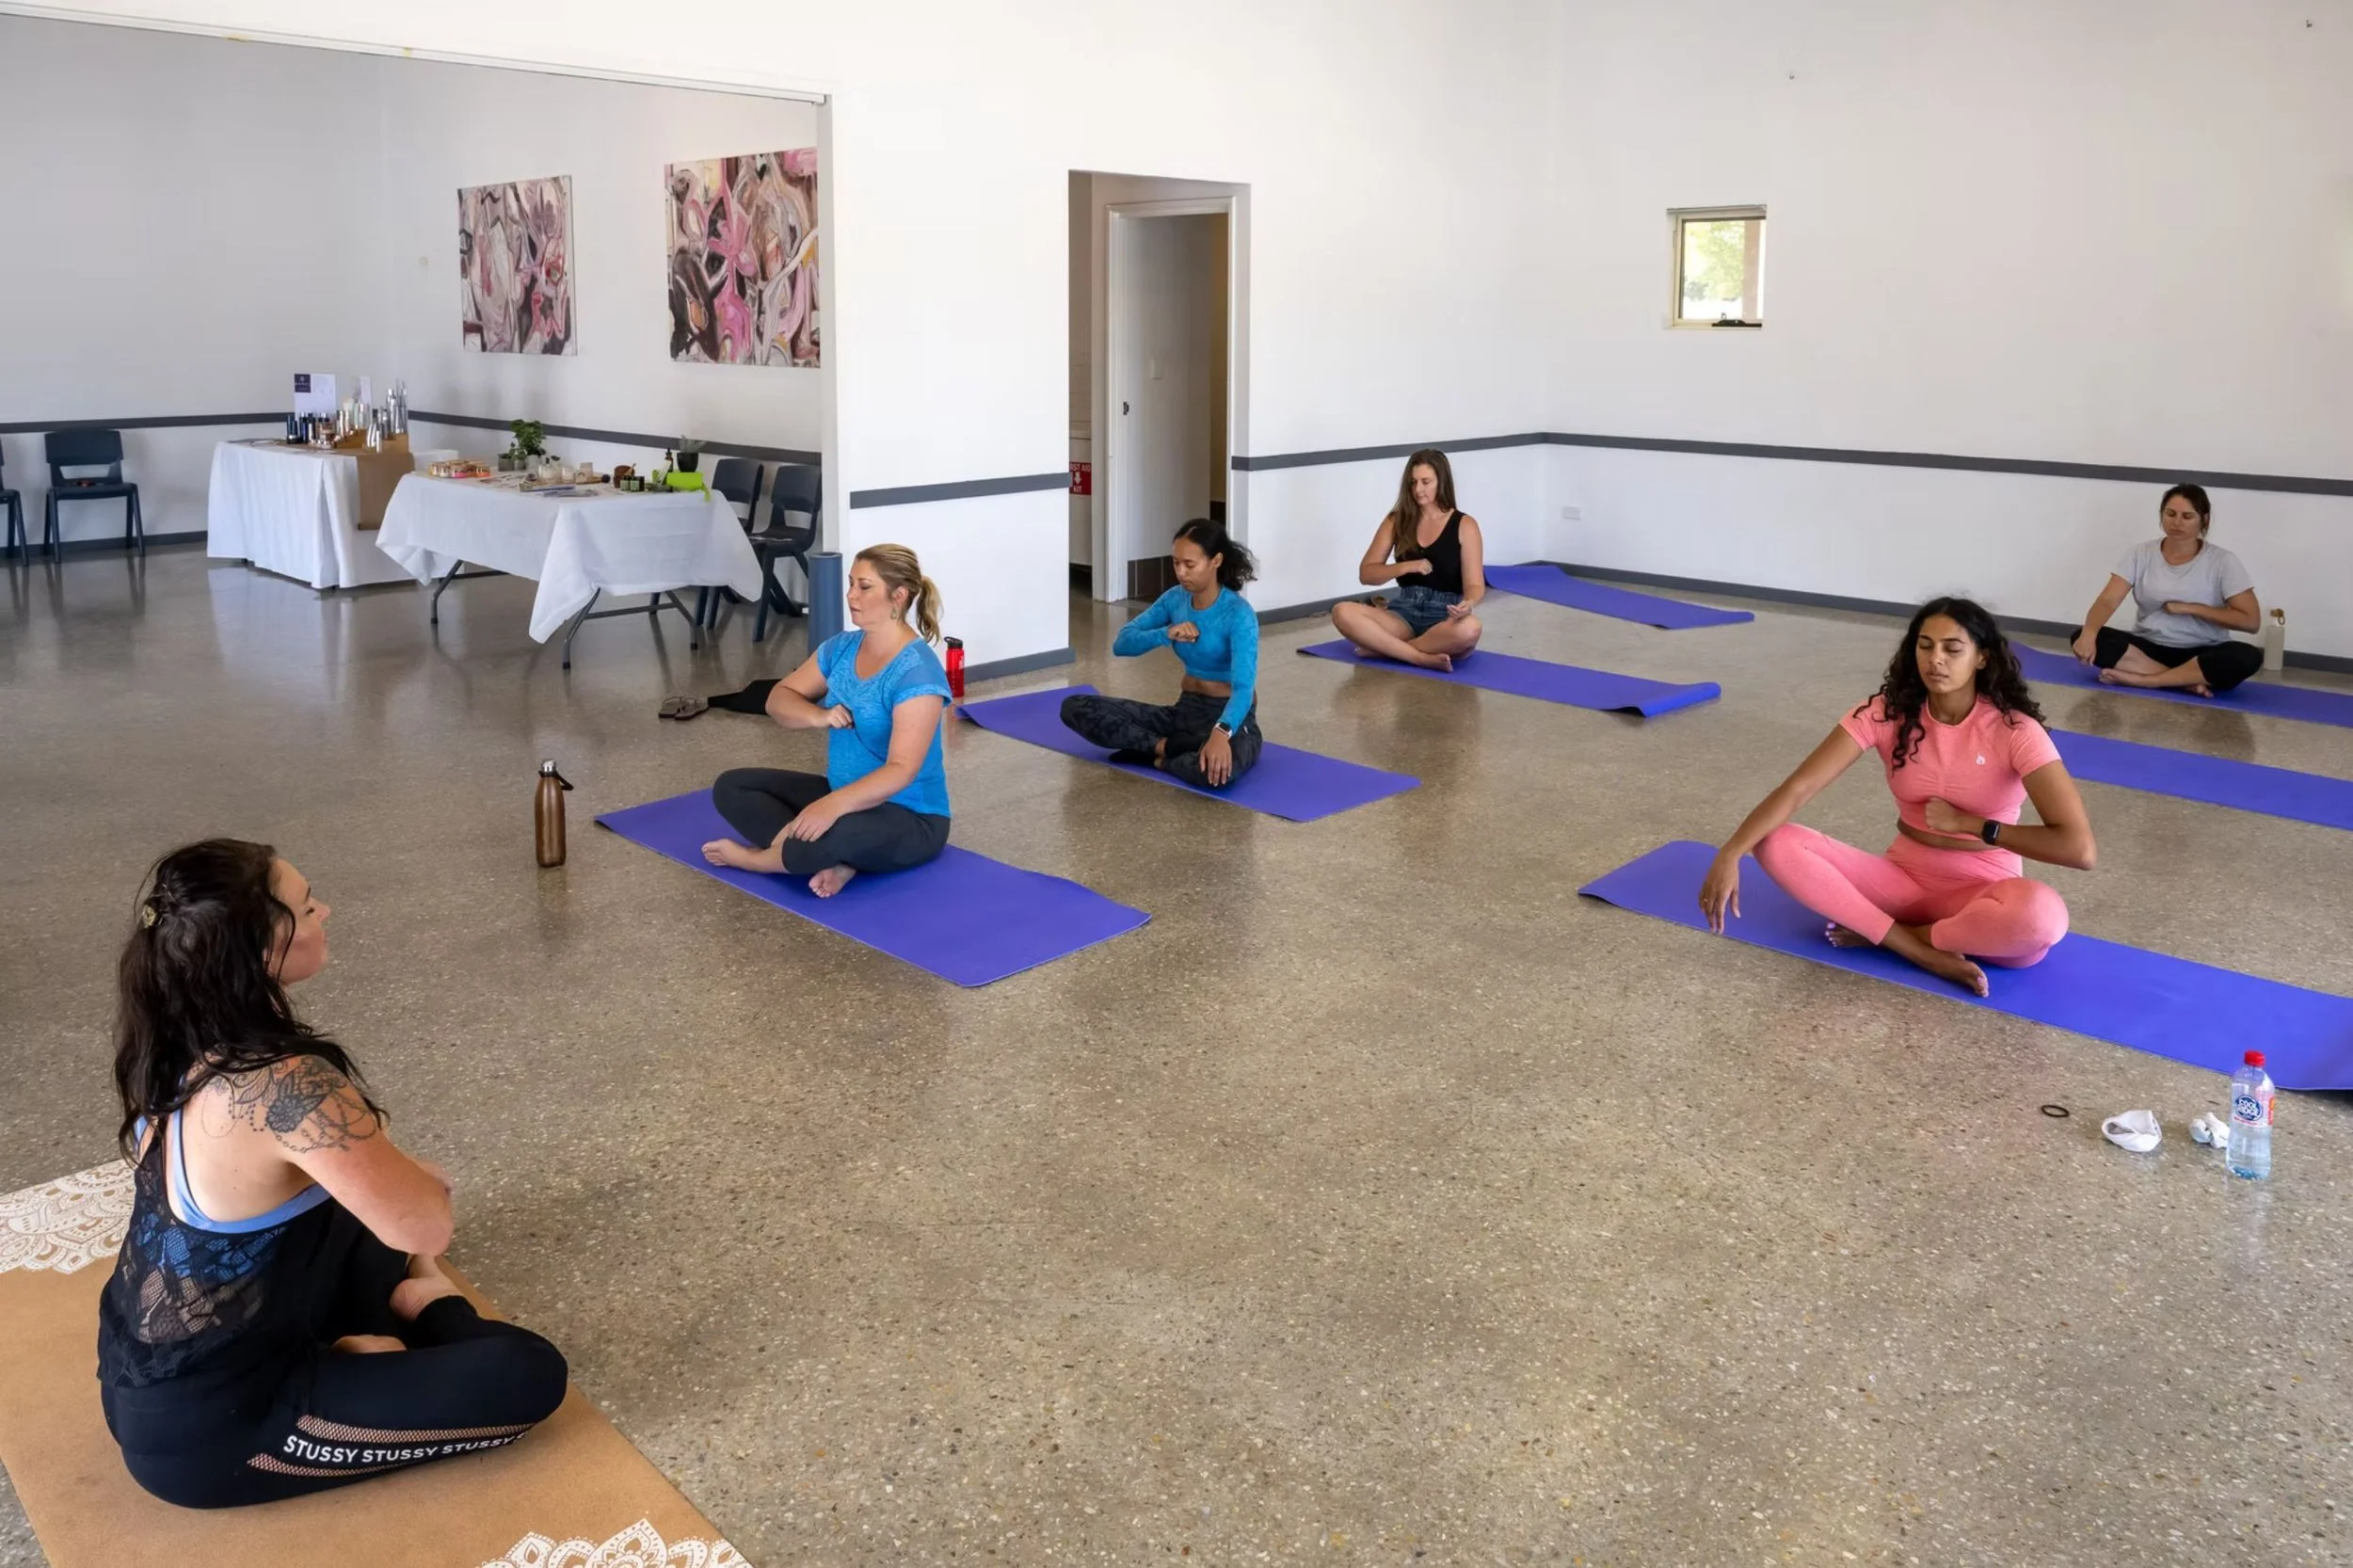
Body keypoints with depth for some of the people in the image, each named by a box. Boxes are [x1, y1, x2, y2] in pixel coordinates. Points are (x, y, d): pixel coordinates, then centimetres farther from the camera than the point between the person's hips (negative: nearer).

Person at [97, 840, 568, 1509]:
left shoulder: (173, 1045, -5)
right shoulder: (287, 1086, -32)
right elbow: (422, 1230, -24)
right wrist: (419, 1181, -3)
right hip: (205, 1432, -8)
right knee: (530, 1374, -9)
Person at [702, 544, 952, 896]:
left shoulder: (917, 672, -22)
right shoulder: (842, 647, 3)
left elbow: (901, 771, -30)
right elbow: (778, 699, 6)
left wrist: (834, 805, -44)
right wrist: (818, 715, -17)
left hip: (910, 819, -9)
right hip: (847, 794, 9)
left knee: (821, 838, -39)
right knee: (731, 787, -3)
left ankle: (756, 857, -5)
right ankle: (835, 861, -19)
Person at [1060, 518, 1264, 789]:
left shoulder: (1239, 614, -19)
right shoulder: (1175, 599, 1)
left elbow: (1243, 687, -32)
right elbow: (1122, 644, -2)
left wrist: (1221, 733, -53)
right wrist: (1165, 634, -22)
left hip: (1229, 718, -6)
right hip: (1185, 710, 6)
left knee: (1217, 769, -45)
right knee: (1074, 707, -9)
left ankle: (1155, 754, -14)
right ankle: (1169, 746, -18)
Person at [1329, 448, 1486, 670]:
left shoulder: (1464, 526, 0)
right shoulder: (1396, 521, 8)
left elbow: (1474, 585, -6)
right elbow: (1366, 574, 5)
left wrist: (1468, 604, -30)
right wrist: (1406, 567, -13)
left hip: (1445, 616, -2)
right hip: (1404, 613, 2)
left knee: (1469, 628, -40)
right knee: (1343, 613, -26)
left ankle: (1386, 647, -24)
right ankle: (1422, 657, -29)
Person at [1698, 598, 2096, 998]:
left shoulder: (2014, 729, -15)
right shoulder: (1885, 713, -8)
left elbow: (2078, 847, -23)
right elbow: (1798, 788, -17)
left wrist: (1969, 823, -19)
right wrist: (1730, 854, -31)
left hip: (1981, 894, -3)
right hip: (1902, 879, 3)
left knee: (2042, 914, -39)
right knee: (1777, 844, -21)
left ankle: (1879, 933, -17)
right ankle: (1929, 955, -22)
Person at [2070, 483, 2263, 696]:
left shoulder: (2222, 561, -4)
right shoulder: (2141, 553, 0)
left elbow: (2251, 621, -9)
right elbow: (2108, 601, -12)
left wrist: (2190, 608, -14)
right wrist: (2089, 632, -33)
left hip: (2200, 654, -1)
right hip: (2147, 648, 1)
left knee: (2247, 657, -34)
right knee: (2082, 638, -27)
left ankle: (2141, 679, -32)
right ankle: (2187, 682, -29)